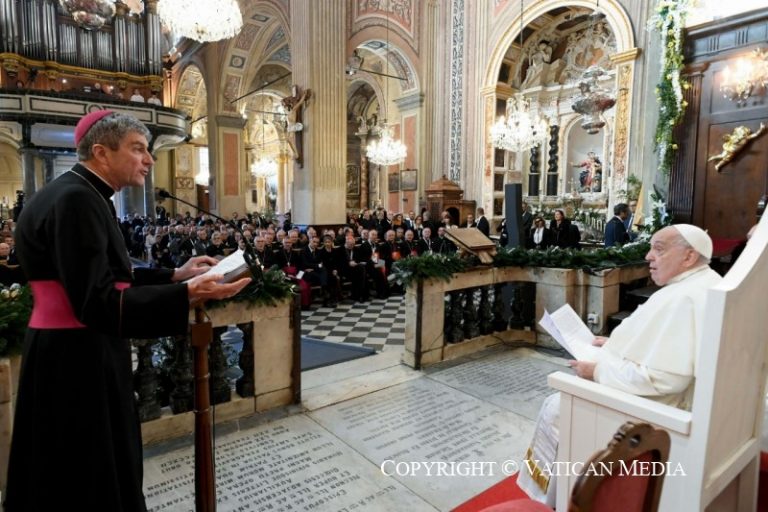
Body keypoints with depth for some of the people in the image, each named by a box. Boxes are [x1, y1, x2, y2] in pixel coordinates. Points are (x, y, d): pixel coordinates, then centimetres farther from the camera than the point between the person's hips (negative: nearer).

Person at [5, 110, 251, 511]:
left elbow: (107, 277, 14)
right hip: (76, 361, -10)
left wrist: (175, 274, 7)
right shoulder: (76, 200, -21)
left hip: (76, 356, 10)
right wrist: (189, 293, -31)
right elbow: (97, 303, -26)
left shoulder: (79, 194, 11)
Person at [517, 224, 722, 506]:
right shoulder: (705, 284, 5)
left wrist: (598, 370, -20)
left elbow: (662, 378, -32)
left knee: (555, 408, 2)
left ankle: (547, 495, 23)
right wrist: (616, 343, 9)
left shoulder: (683, 299, -28)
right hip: (670, 397, 10)